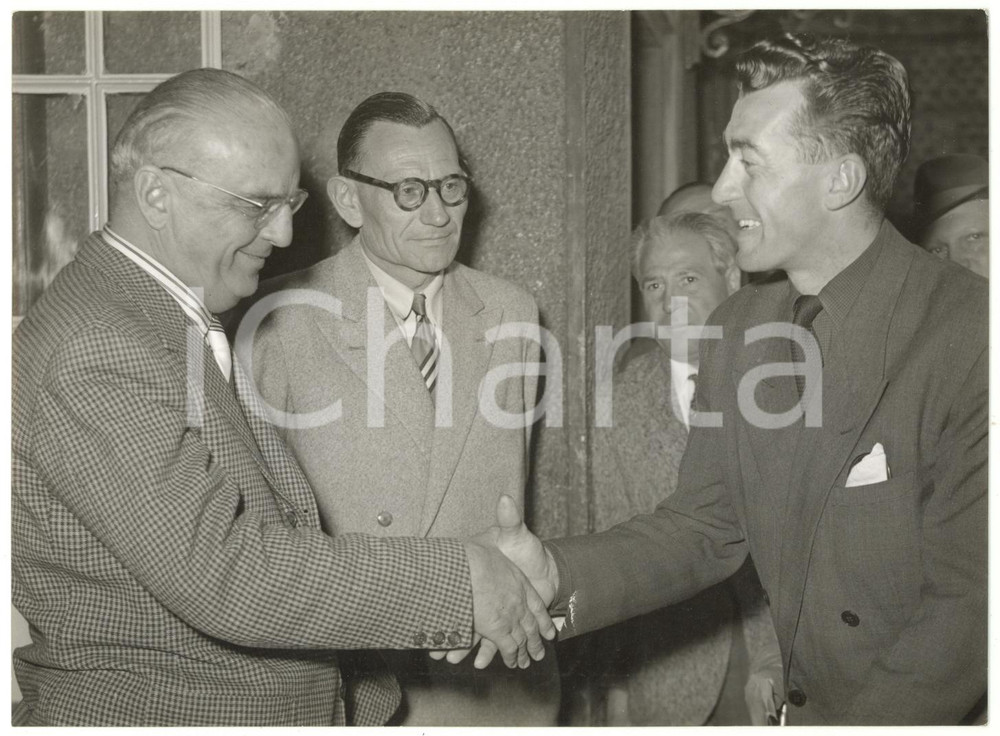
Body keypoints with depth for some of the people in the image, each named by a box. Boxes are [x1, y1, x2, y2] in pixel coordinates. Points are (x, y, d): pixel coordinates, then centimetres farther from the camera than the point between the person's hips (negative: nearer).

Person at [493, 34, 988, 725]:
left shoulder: (967, 333, -22)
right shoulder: (739, 328, 0)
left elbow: (969, 604, -21)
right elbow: (705, 525, 2)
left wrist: (824, 727, -19)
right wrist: (554, 575, -13)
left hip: (938, 716, -5)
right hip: (800, 705, 5)